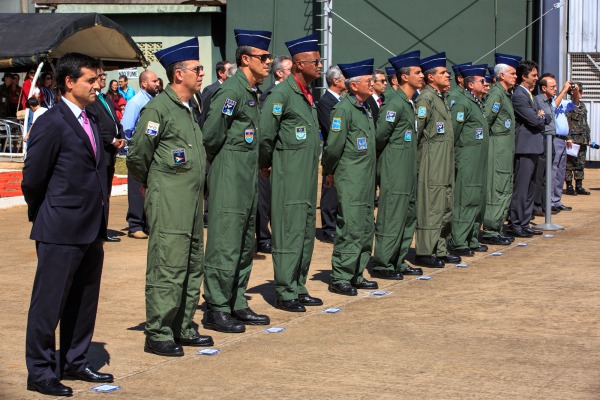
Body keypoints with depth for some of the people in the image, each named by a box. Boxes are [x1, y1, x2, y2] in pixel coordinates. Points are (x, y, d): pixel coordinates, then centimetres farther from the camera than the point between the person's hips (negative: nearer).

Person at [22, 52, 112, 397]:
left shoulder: (91, 122, 13)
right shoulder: (52, 123, -13)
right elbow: (32, 180, -11)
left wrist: (99, 220, 11)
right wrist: (45, 216, 2)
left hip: (92, 231, 8)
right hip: (61, 232, -8)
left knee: (84, 301, 16)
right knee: (49, 302, 1)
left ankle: (75, 362, 29)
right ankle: (40, 372, 10)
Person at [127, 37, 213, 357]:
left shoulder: (189, 108, 14)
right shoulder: (158, 108, -13)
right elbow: (137, 156, -11)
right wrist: (150, 185, 2)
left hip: (192, 202, 9)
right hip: (169, 204, -9)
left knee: (192, 268, 13)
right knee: (166, 270, -6)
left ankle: (183, 328, 23)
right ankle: (158, 335, 1)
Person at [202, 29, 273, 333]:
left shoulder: (252, 92, 14)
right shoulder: (231, 91, -16)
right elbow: (211, 134, -20)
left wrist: (256, 164, 12)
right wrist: (218, 164, -6)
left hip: (247, 181, 10)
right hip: (229, 181, -10)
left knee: (245, 246, 14)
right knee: (225, 246, -4)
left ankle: (237, 305, 23)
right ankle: (216, 310, 3)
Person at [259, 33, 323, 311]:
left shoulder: (308, 95, 14)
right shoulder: (282, 93, -15)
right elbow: (265, 133, -18)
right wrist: (265, 165, -6)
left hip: (308, 179, 9)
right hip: (289, 179, -9)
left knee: (306, 233, 13)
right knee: (288, 233, -4)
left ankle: (299, 289, 22)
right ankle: (285, 293, 2)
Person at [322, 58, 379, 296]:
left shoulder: (365, 109, 14)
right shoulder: (343, 109, -14)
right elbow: (334, 146, -14)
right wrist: (329, 173, -4)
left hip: (366, 180, 9)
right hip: (350, 181, -9)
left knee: (366, 229, 12)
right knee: (350, 229, -8)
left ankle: (356, 275, 20)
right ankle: (340, 280, -3)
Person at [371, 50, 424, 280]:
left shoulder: (410, 104, 14)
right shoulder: (395, 104, -15)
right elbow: (380, 136, -18)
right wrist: (383, 156, -3)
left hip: (408, 171, 9)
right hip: (395, 172, -9)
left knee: (408, 216, 13)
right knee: (391, 217, -5)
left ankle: (398, 262, 22)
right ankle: (382, 265, 1)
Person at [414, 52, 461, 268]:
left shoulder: (441, 97, 18)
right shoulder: (425, 98, -12)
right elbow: (416, 129, -17)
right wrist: (417, 157, -14)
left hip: (445, 162, 9)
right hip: (432, 161, -9)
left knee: (446, 207, 12)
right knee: (430, 207, -6)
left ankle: (439, 250, 20)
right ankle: (425, 253, -1)